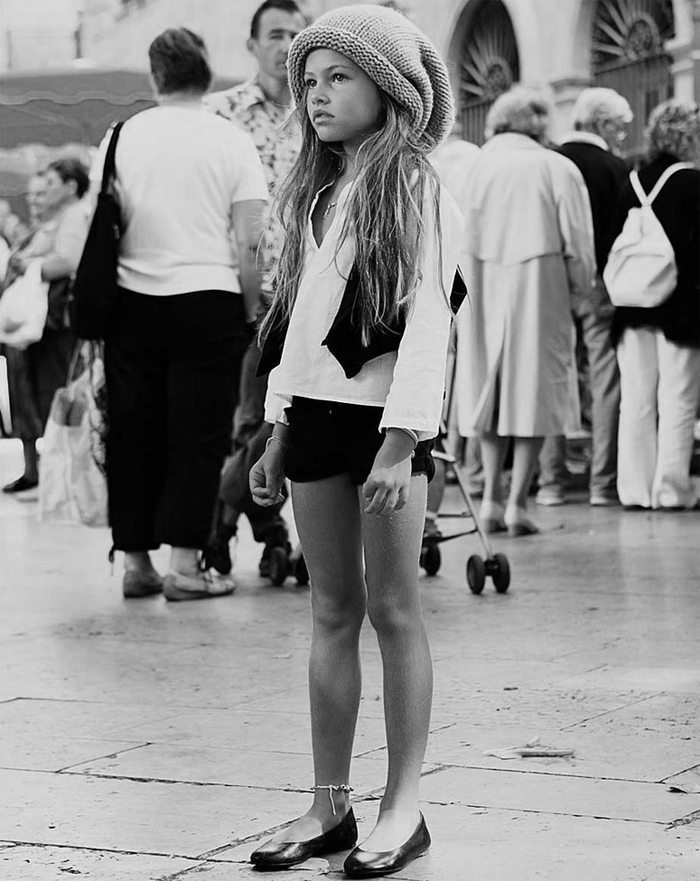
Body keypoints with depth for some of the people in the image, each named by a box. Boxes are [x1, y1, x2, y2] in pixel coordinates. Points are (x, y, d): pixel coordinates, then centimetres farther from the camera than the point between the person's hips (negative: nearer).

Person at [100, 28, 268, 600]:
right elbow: (249, 243, -5)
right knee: (198, 436, 2)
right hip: (207, 301, -3)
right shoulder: (233, 143, -1)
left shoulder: (123, 137, 5)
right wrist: (251, 311, 4)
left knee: (133, 434, 10)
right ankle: (185, 566, 0)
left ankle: (136, 563, 14)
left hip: (133, 301, 3)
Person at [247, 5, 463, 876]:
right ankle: (329, 805, 10)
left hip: (384, 415, -6)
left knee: (392, 608, -4)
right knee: (332, 612, 7)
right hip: (314, 412, 6)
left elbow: (427, 322, -12)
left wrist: (400, 442, -20)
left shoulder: (418, 192, -4)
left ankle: (403, 807, 1)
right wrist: (277, 435, 15)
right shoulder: (314, 194, 16)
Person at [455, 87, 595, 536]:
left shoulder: (471, 167, 2)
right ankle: (518, 501, 1)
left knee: (490, 392, 15)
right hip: (538, 291, -3)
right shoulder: (558, 170, -3)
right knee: (535, 392, 5)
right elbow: (579, 247, -4)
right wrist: (578, 290, 10)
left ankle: (492, 496, 9)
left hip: (481, 296, 3)